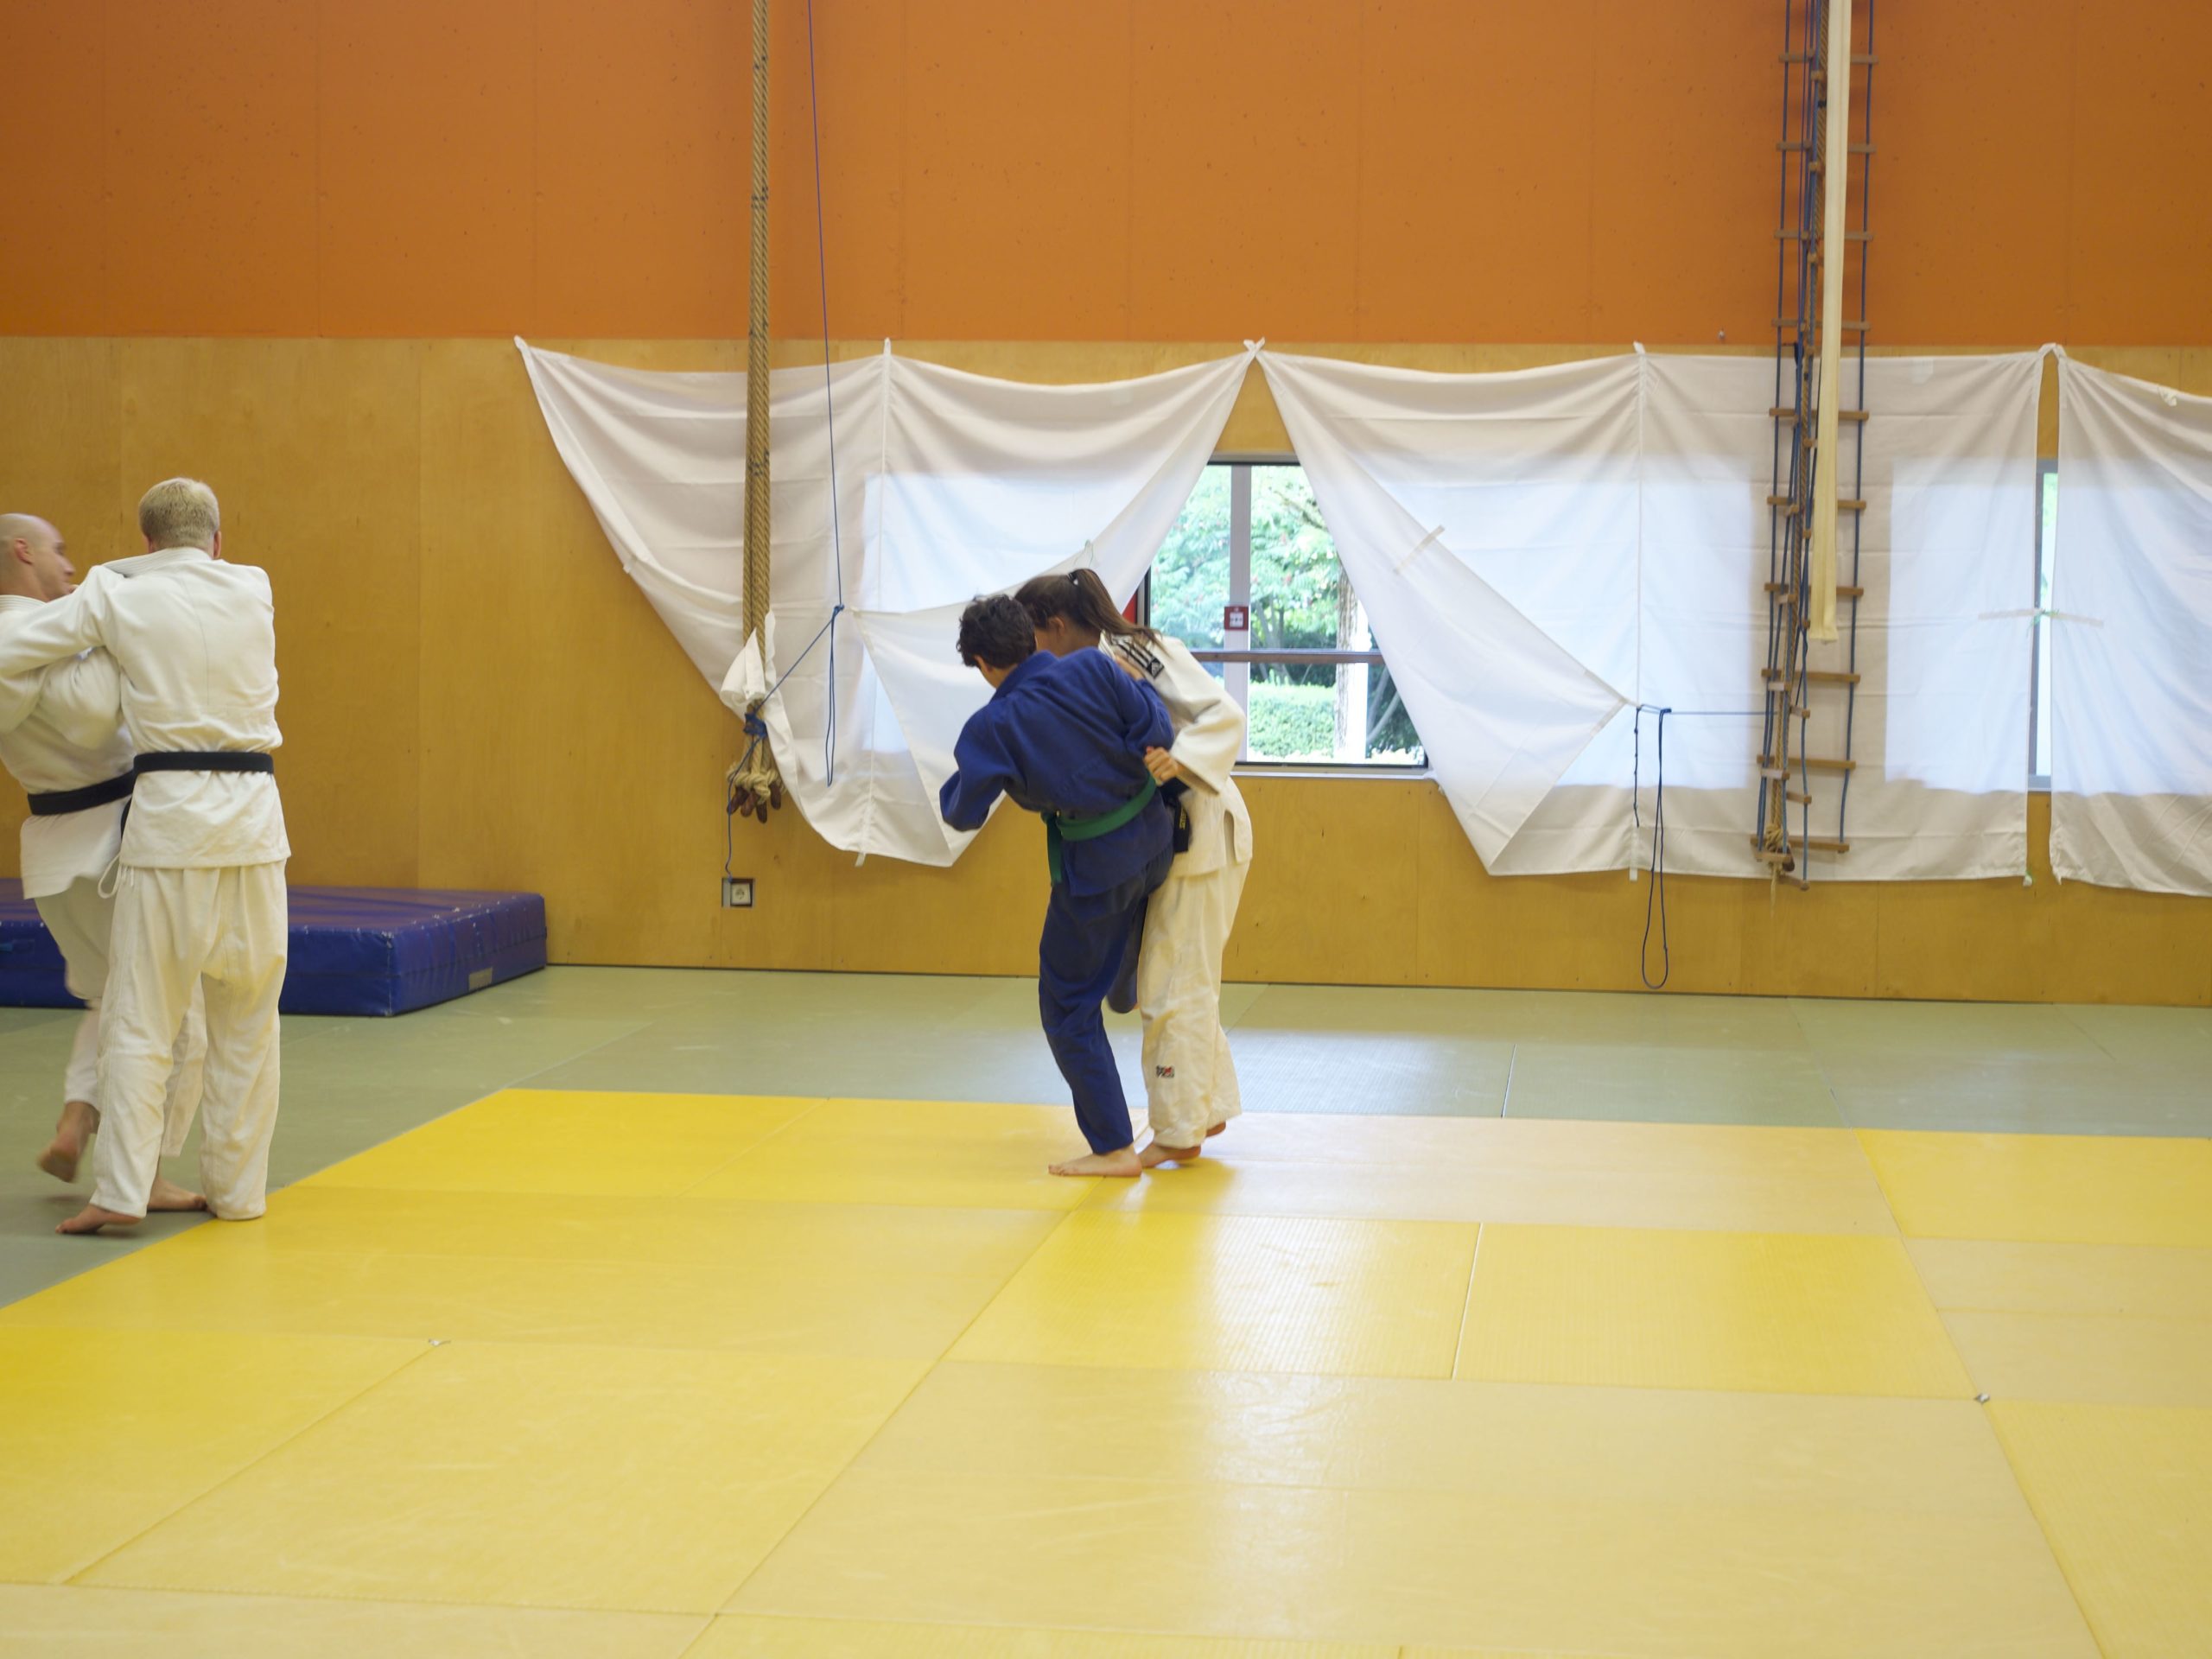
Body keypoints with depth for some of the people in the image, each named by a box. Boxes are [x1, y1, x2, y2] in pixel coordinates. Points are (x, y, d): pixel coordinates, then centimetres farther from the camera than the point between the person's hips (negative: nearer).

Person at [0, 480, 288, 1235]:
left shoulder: (116, 597, 0)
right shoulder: (255, 592, 6)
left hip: (167, 814, -2)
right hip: (251, 816, 2)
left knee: (140, 1017, 3)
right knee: (247, 1018, 12)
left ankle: (121, 1191, -3)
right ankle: (235, 1188, 17)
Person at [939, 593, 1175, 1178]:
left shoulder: (991, 727, -17)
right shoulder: (1092, 669, -11)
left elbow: (964, 813, -12)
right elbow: (1156, 729, -11)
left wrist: (956, 784, 10)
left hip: (1093, 870, -5)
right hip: (1157, 842, 5)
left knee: (1069, 1007, 9)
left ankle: (1114, 1147, 10)